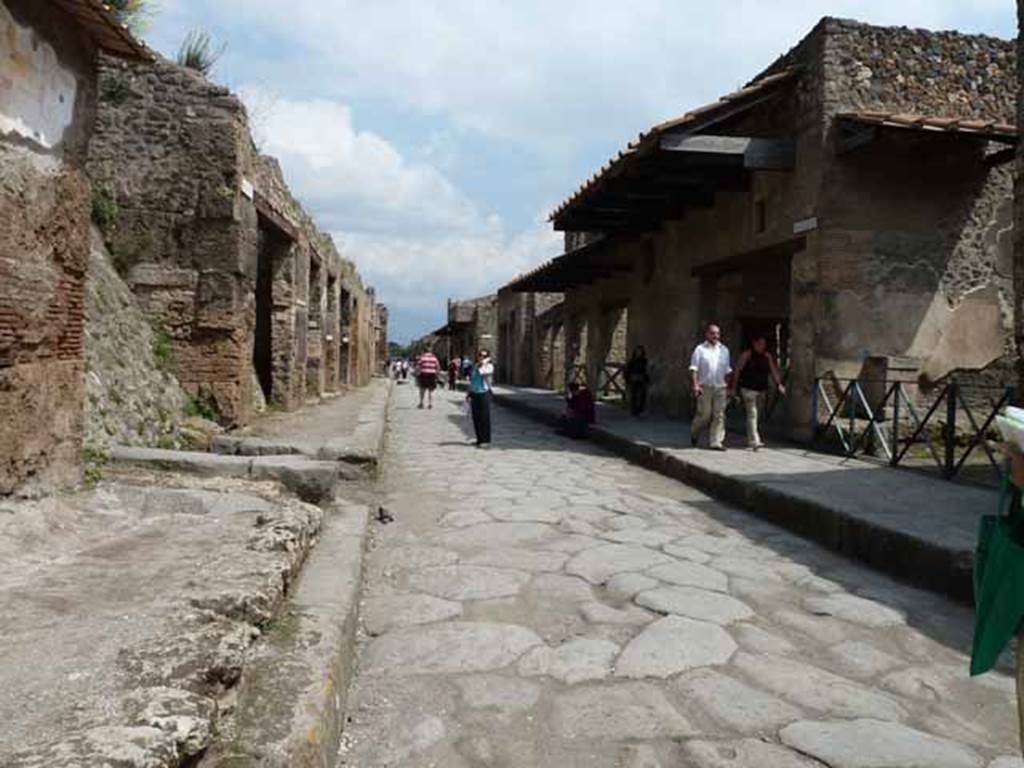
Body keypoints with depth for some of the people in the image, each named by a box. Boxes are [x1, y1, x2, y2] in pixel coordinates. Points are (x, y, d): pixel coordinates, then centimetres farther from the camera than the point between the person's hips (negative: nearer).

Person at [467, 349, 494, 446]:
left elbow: (482, 372, -26)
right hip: (474, 394, 6)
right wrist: (468, 393, 16)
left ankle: (485, 440, 2)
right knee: (476, 418, 8)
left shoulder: (489, 366, -5)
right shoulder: (475, 366, 15)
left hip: (484, 393, -6)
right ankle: (479, 439, 17)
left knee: (484, 418, -4)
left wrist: (484, 363, -12)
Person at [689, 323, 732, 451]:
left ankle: (716, 442, 2)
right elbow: (693, 369, -4)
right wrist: (695, 385, -14)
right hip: (705, 387, -4)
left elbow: (727, 371, 19)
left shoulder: (724, 350, 14)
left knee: (719, 415, -2)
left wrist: (729, 387, 15)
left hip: (720, 387, 4)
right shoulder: (700, 349, 0)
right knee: (704, 414, -3)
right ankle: (694, 432, 24)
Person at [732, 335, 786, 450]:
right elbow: (738, 369, -6)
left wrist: (779, 384, -6)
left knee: (756, 414, 13)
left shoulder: (767, 356, 8)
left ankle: (750, 439, 27)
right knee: (752, 414, -12)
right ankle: (755, 441, -18)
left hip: (762, 389, 6)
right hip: (749, 389, -6)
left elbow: (774, 371, 6)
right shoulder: (747, 355, -7)